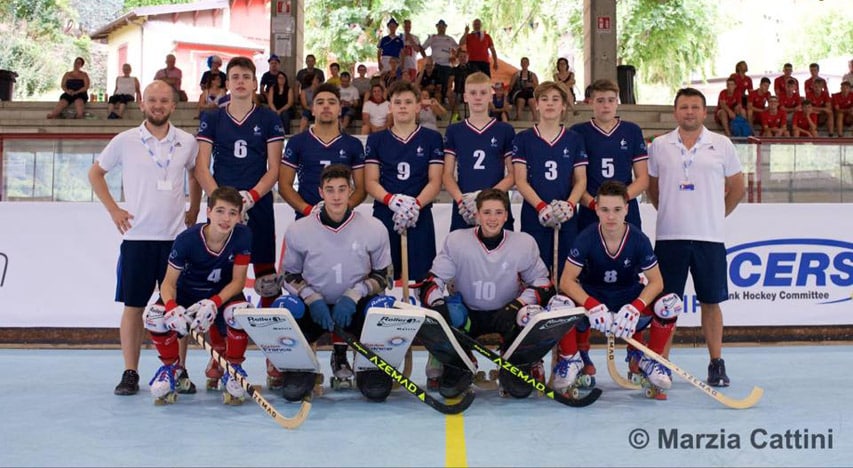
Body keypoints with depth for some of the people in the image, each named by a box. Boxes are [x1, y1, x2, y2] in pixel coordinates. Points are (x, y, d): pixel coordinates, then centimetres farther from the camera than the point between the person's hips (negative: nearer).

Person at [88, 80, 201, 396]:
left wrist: (194, 210, 12)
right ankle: (130, 374, 11)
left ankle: (179, 372, 14)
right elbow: (95, 173, 11)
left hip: (176, 237, 1)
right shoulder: (125, 141, 0)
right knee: (133, 306, 2)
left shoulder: (187, 142, 5)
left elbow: (195, 174, 22)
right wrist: (113, 210, 3)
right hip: (137, 237, -1)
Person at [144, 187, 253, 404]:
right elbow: (169, 282, -17)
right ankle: (170, 367, 2)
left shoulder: (243, 236, -19)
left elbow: (238, 281, -16)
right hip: (187, 293, 0)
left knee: (240, 311, -35)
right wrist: (172, 307, -40)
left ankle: (233, 369, -9)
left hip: (223, 294, 0)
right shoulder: (187, 239, -22)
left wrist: (213, 304, -34)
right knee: (154, 316, -28)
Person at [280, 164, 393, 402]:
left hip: (356, 308, 0)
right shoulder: (298, 231, -4)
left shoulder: (374, 229, -6)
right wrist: (312, 299, -13)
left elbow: (382, 275, 2)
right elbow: (290, 276, 5)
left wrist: (353, 296, -14)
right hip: (313, 308, 0)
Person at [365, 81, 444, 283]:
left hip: (420, 219, -1)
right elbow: (370, 182, 4)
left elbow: (435, 182, 2)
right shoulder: (376, 140, 11)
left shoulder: (432, 138, 7)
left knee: (419, 278, -3)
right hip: (384, 217, 1)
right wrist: (391, 200, -15)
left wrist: (416, 204, -16)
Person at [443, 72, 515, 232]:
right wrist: (461, 200, -13)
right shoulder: (453, 131, 9)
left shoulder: (505, 130, 7)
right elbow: (447, 174, 5)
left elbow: (512, 174, 4)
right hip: (463, 211, 1)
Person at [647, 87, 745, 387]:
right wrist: (671, 213, 9)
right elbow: (652, 188, 14)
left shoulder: (721, 145, 5)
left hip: (709, 237, 0)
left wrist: (716, 215, 8)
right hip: (669, 237, 0)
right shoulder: (659, 146, 6)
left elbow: (737, 188, 12)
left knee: (711, 302, 5)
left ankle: (717, 364, 14)